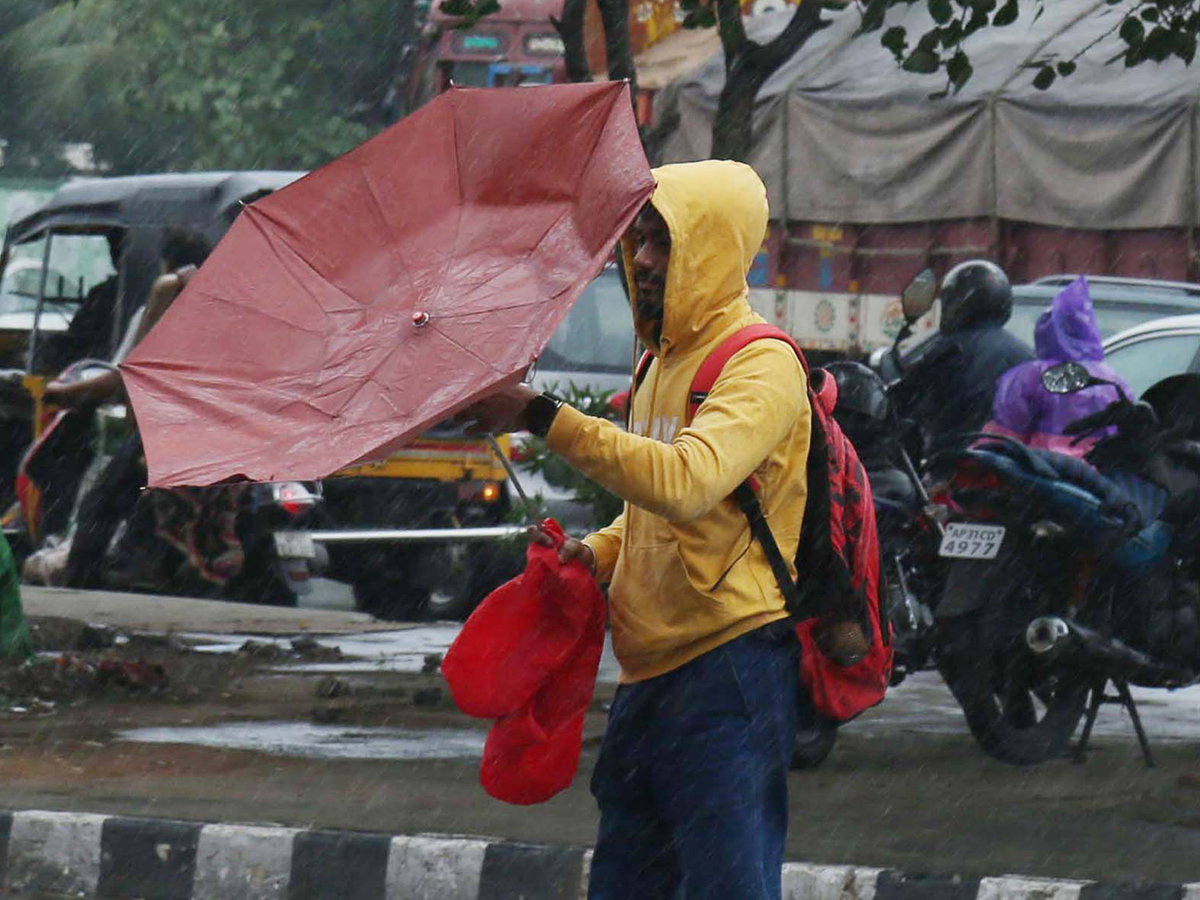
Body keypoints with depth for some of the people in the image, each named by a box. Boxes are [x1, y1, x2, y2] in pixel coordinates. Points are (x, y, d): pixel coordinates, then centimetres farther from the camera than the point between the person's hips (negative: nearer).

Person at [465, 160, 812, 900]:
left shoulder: (762, 366, -12)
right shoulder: (664, 360, 19)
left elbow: (686, 481, -29)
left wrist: (545, 418, -30)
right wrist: (597, 553, 10)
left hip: (728, 670, -10)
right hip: (650, 673, 10)